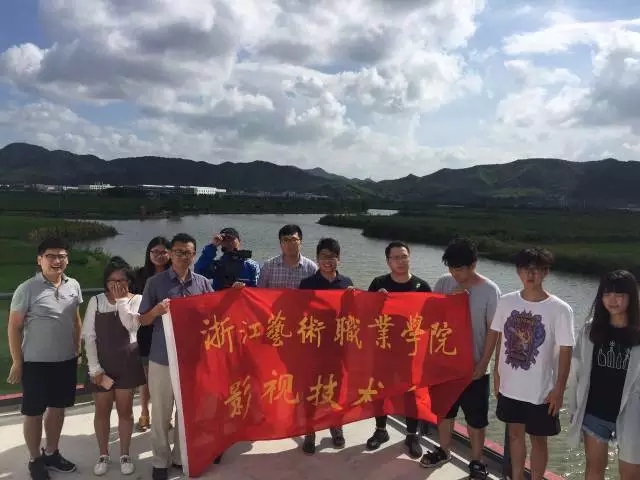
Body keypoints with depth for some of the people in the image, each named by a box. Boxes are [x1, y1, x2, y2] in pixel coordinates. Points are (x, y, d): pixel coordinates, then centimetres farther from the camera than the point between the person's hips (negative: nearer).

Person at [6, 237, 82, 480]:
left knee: (58, 407, 17)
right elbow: (14, 327, -8)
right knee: (34, 412, 9)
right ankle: (35, 460, 27)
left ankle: (51, 453, 36)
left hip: (66, 361, 5)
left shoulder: (73, 286, 1)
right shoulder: (27, 289, -13)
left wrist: (77, 350, 14)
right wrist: (17, 362, -8)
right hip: (36, 362, -5)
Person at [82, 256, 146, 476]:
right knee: (102, 411, 12)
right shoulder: (96, 301, -1)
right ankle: (103, 455, 28)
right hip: (102, 364, 1)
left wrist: (121, 299, -15)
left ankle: (125, 455, 24)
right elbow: (89, 336, -2)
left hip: (127, 363, -1)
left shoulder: (136, 299, -2)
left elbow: (132, 325, -20)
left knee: (125, 410, 10)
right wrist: (94, 367, -8)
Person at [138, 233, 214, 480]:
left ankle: (182, 457, 33)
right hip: (162, 358, -2)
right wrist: (157, 310, -21)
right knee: (161, 413, 9)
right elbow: (143, 320, 0)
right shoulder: (155, 282, -4)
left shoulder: (203, 283, 2)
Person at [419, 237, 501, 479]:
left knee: (476, 417, 10)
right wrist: (449, 298, -20)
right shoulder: (443, 283, -3)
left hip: (473, 364, -3)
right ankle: (444, 450, 41)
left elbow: (493, 330, -9)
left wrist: (483, 363, -11)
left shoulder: (490, 290, -13)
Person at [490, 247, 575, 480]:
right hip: (509, 386, 4)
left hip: (542, 390, -3)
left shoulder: (560, 309, -15)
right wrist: (497, 374, 8)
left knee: (538, 439, 13)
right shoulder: (506, 302, -4)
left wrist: (559, 389, -10)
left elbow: (565, 351, -10)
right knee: (515, 433, 19)